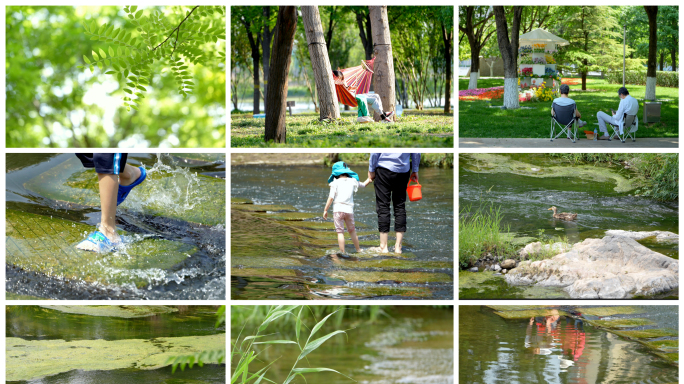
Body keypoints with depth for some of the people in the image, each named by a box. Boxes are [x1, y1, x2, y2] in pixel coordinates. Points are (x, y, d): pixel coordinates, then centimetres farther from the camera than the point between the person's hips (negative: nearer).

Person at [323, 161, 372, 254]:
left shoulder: (335, 183, 0)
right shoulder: (353, 181, 11)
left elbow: (331, 197, -7)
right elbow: (363, 185, 31)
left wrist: (325, 210, -2)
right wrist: (369, 179, 51)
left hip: (338, 209, -4)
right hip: (349, 209, 4)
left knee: (340, 232, -3)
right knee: (352, 231, 19)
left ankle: (342, 252, -7)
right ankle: (358, 250, 30)